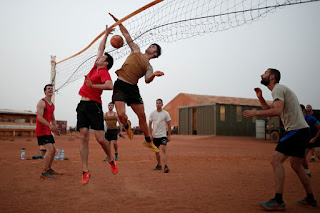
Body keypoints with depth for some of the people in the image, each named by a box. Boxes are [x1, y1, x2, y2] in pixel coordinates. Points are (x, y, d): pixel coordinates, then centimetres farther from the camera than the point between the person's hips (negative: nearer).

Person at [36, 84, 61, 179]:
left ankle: (49, 169, 26)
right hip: (41, 131, -9)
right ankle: (44, 173, -8)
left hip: (48, 131, 9)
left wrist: (56, 129, 8)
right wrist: (50, 126, -35)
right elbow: (39, 117, -22)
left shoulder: (52, 105, 17)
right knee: (50, 150, -17)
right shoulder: (42, 102, -11)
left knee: (53, 150, 12)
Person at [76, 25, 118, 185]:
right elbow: (100, 48, 28)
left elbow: (110, 86, -25)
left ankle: (111, 161, 20)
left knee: (100, 138, -7)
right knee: (83, 137, 0)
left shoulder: (104, 72, -5)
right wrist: (106, 34, 30)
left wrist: (93, 86, -28)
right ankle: (85, 172, 2)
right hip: (82, 105, 7)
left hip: (94, 106, -7)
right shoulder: (95, 67, 16)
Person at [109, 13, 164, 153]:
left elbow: (147, 80, -8)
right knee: (121, 114, -19)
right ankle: (127, 126, 19)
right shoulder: (136, 50, 13)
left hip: (133, 88, 2)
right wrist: (118, 22, 10)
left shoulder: (149, 67, 10)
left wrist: (154, 75, -28)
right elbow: (126, 35, 16)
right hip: (120, 86, -1)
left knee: (142, 116, 4)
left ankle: (148, 141, 23)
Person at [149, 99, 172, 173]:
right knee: (156, 151, 11)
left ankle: (166, 166, -18)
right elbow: (150, 125, 9)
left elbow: (169, 125, 2)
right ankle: (159, 165, 25)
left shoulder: (165, 113, -2)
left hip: (163, 135, -4)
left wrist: (169, 135, -2)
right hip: (155, 135, 4)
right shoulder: (152, 113, 5)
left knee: (163, 150, -16)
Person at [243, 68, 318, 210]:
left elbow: (277, 111, -27)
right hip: (302, 130, 11)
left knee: (276, 161, -14)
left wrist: (255, 113, -21)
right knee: (295, 165, 19)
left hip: (296, 130, -11)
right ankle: (310, 199, 29)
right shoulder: (281, 90, 22)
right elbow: (270, 110, 25)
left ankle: (278, 201, -14)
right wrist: (260, 98, 14)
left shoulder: (278, 89, -10)